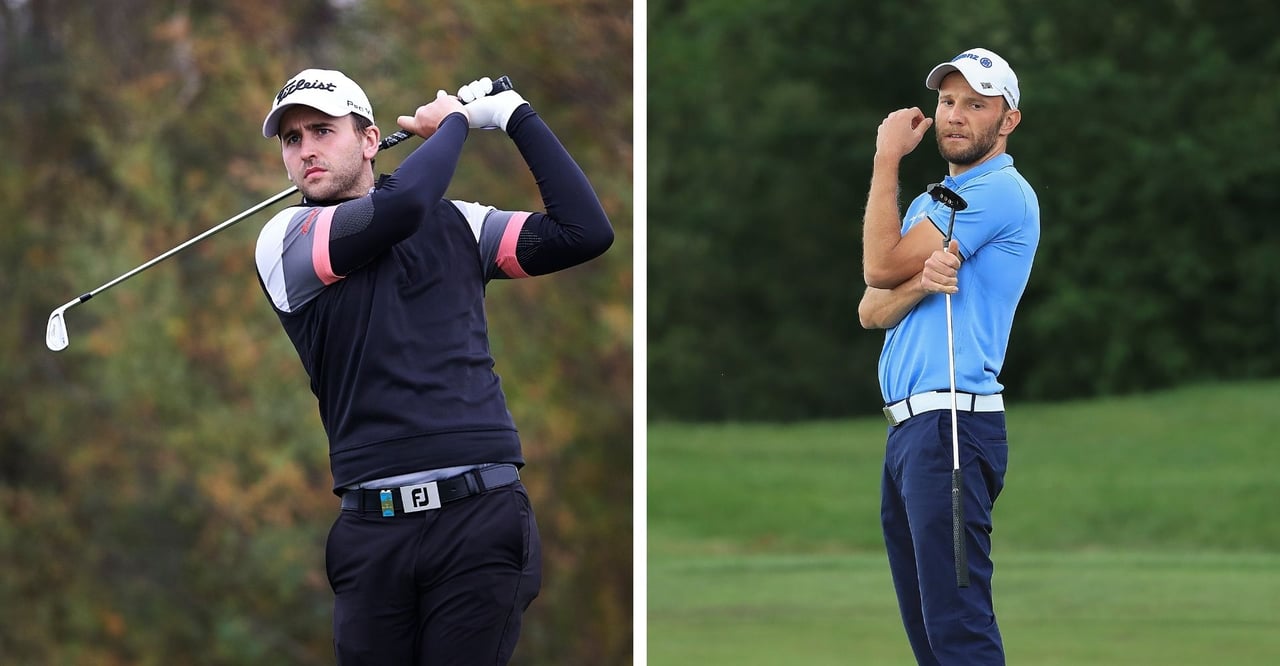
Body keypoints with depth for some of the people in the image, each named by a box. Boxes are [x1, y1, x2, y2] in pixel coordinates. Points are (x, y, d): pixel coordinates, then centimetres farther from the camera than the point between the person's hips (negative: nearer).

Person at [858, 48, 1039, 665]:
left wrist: (887, 159, 2)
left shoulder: (1001, 191, -7)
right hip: (906, 427, 10)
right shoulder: (929, 203, 23)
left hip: (951, 426, -10)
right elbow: (872, 311, 10)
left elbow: (879, 267, -8)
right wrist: (923, 280, -12)